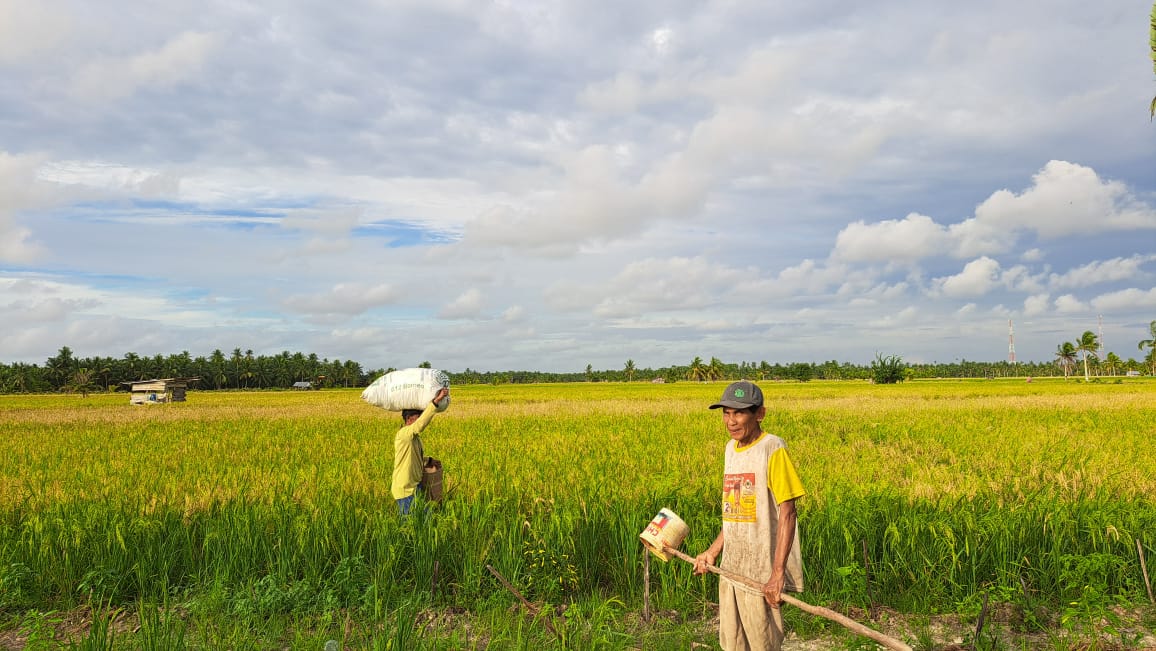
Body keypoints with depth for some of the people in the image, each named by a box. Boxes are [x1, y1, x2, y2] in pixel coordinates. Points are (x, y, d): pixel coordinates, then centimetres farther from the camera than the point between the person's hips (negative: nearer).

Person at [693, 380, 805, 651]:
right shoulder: (731, 448, 10)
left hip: (761, 572, -7)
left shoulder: (772, 448, -12)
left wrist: (778, 573, -20)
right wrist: (713, 552, 17)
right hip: (731, 567, 7)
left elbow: (787, 513, -15)